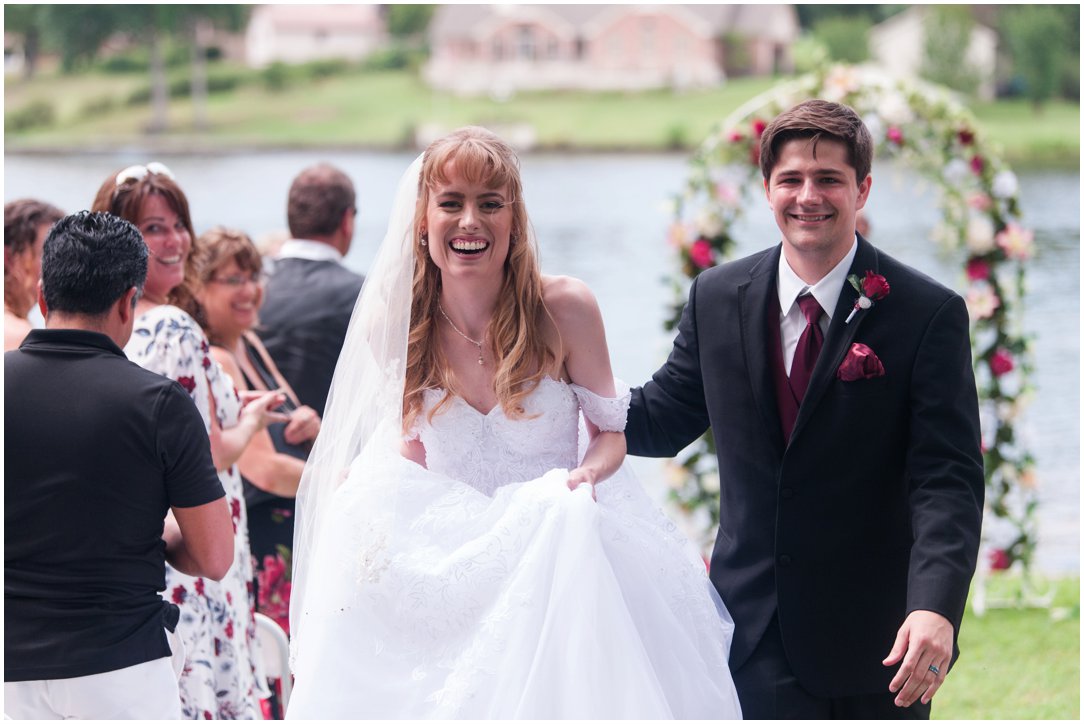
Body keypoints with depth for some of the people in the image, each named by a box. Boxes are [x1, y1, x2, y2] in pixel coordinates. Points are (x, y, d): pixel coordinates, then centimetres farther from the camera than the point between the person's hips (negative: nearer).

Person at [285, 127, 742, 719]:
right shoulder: (394, 330, -4)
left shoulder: (565, 309, -11)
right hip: (452, 569, 1)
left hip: (563, 554, -1)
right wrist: (367, 491, -11)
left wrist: (585, 474, -23)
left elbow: (610, 432, 1)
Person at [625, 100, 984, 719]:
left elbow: (947, 478, -14)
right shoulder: (718, 299, 4)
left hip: (878, 637, -2)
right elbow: (662, 419, 13)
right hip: (755, 630, 2)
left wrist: (935, 606, -29)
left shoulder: (929, 314, -8)